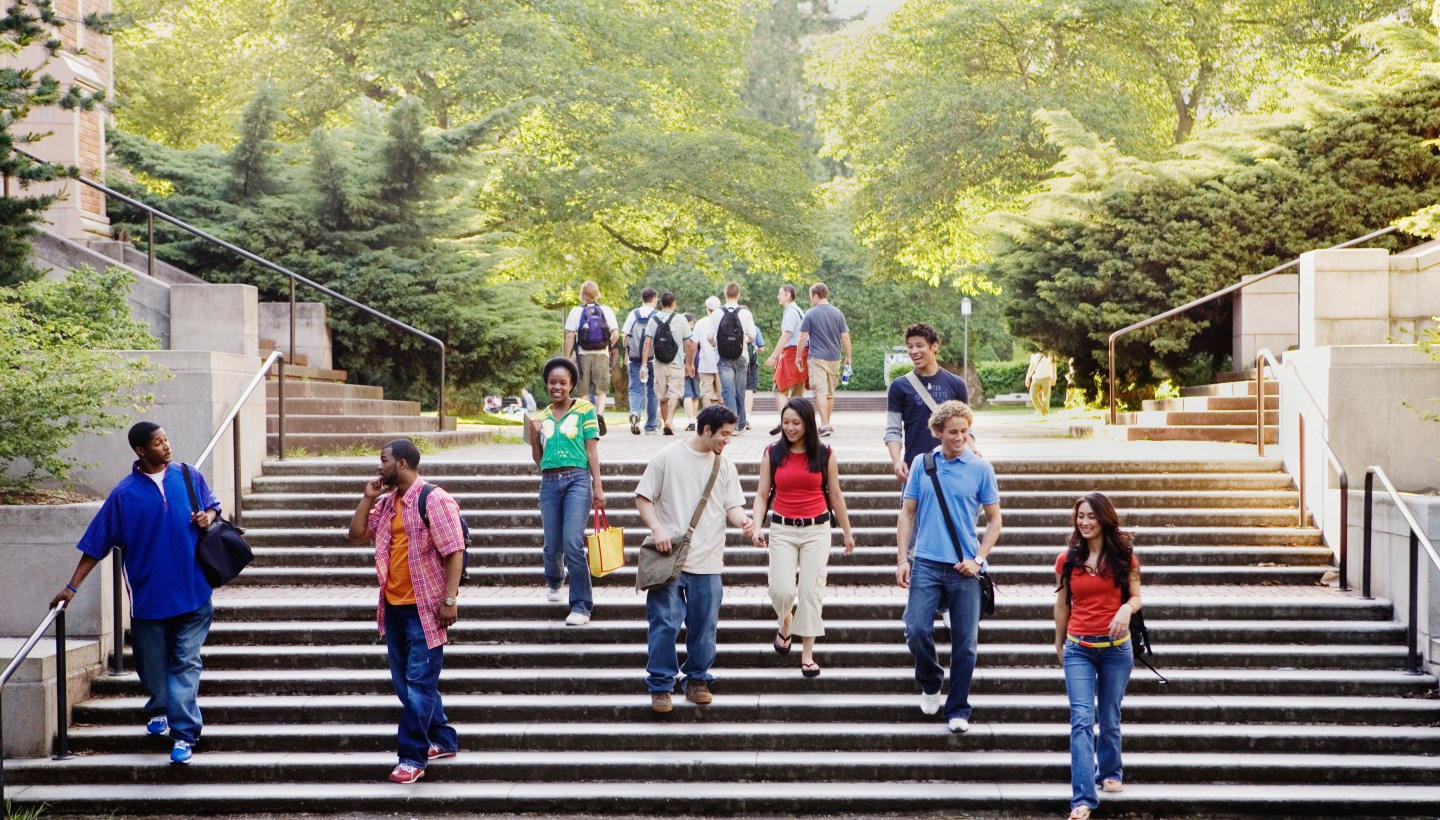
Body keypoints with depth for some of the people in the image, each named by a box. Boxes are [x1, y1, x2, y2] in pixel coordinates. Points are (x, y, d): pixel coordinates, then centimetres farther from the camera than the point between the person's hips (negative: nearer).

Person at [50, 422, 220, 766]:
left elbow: (211, 506, 19)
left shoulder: (189, 477, 2)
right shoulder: (125, 493, -3)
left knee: (185, 663, -3)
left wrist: (208, 517, -6)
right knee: (152, 662, 13)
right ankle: (159, 709, 41)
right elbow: (96, 544, 0)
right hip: (148, 593, 0)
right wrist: (72, 586, -3)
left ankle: (183, 734, -3)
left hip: (191, 591, 0)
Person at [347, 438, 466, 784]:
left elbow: (455, 551, -16)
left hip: (425, 608, -9)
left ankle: (412, 757, -1)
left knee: (418, 683, -5)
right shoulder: (386, 503, 11)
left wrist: (449, 599, -21)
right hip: (393, 606, 9)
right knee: (406, 682, 15)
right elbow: (356, 535, 16)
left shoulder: (434, 500, -13)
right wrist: (367, 498, 5)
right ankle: (443, 740, 27)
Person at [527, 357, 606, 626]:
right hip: (549, 482, 4)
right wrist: (534, 436, 0)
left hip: (577, 480, -4)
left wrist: (597, 487, -5)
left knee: (573, 543, -15)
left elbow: (592, 451, 1)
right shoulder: (541, 417, 14)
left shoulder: (585, 410, 3)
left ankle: (582, 606, -9)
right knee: (552, 546, 8)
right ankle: (554, 583, 41)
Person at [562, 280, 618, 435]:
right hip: (602, 355, 0)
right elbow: (615, 335, -2)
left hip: (583, 355, 0)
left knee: (584, 392, 9)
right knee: (601, 390, 6)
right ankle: (600, 413, -20)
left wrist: (568, 357, 2)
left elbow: (570, 337, -4)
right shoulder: (606, 310, 2)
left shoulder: (576, 312, -1)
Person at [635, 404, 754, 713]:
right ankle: (661, 685, 7)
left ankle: (697, 680, 23)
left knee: (704, 625, 7)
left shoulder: (725, 466, 9)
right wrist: (656, 528, -14)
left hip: (708, 561, 3)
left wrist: (743, 520, -15)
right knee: (664, 623, -4)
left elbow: (733, 505, 8)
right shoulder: (667, 457, -2)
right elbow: (643, 498, 1)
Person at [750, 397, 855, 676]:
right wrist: (757, 526, -10)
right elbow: (762, 494, 4)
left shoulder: (825, 455, 0)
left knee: (811, 591, -3)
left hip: (817, 530, 0)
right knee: (783, 590, -10)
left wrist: (847, 532, 13)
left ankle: (807, 655, 6)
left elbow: (835, 496, 8)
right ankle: (785, 622, 27)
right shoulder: (772, 454, 2)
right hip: (782, 530, 0)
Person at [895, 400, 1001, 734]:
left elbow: (994, 520, 5)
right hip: (926, 563, 1)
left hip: (964, 568, -1)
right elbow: (908, 513, 10)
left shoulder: (981, 468, 0)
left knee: (964, 644, 2)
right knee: (917, 630, -10)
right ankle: (930, 684, 19)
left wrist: (978, 559, -6)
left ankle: (958, 710, 15)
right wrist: (902, 559, 2)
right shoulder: (921, 464, 5)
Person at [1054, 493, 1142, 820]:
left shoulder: (1124, 556, -2)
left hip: (1116, 647, 0)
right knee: (1082, 721, -10)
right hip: (1078, 649, 0)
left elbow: (1135, 596, 2)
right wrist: (1059, 644, 18)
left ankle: (1110, 772, 38)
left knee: (1109, 719, 12)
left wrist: (1127, 609, -21)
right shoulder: (1067, 560, 2)